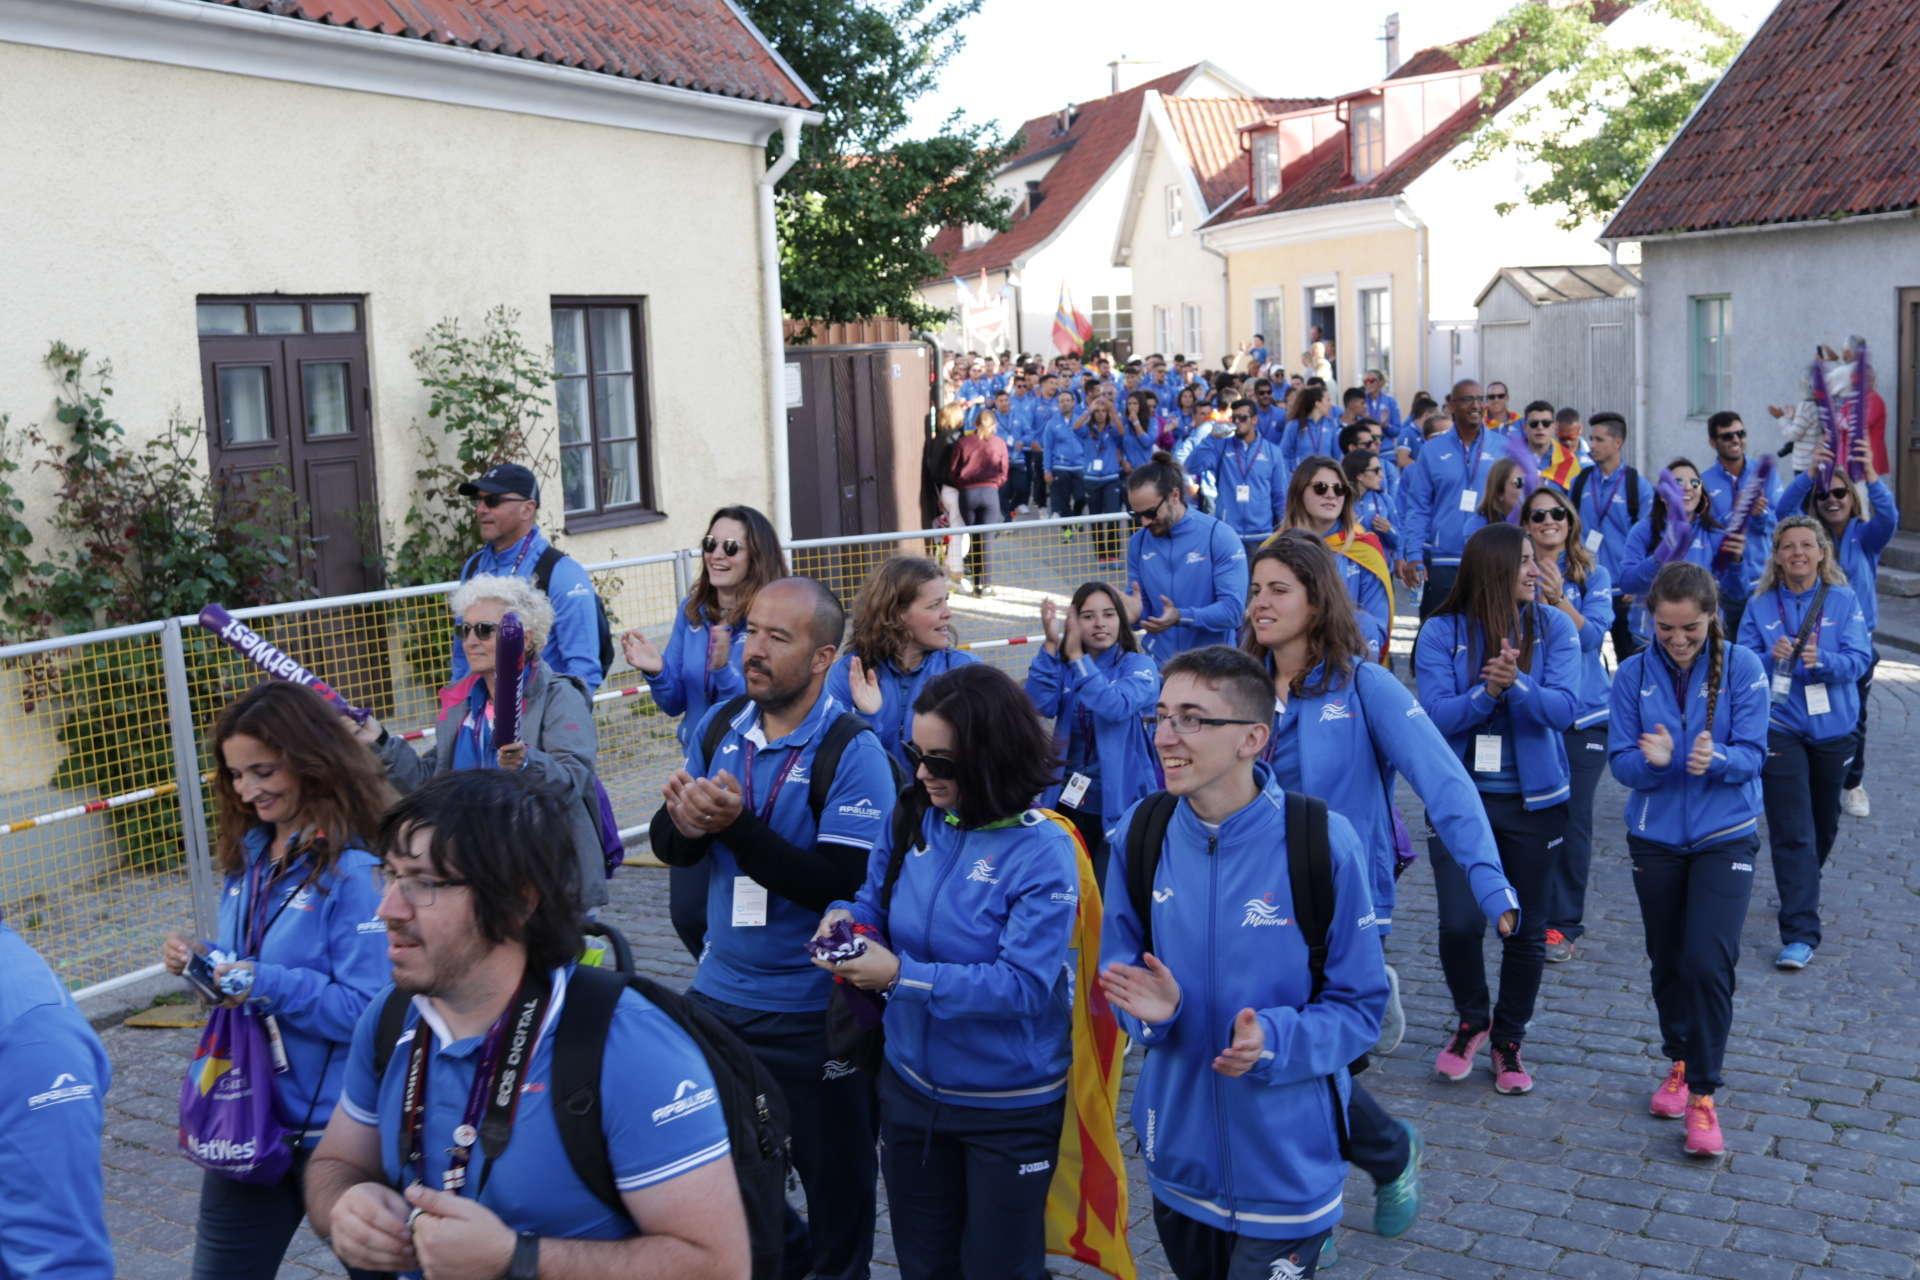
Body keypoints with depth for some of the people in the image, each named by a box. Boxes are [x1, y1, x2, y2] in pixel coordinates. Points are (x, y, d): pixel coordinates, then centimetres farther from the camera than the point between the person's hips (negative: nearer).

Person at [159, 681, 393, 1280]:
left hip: (333, 1125, -7)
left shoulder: (356, 869, -20)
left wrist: (271, 985, -27)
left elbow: (372, 1011, -21)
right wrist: (206, 962, -5)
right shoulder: (249, 855, 5)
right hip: (247, 1114, 7)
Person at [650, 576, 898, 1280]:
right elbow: (666, 844, 4)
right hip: (718, 993, 6)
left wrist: (738, 825, -28)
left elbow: (844, 883, -25)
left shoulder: (853, 752, -17)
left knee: (834, 1176, 12)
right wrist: (685, 824, -19)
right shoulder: (719, 727, 1)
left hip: (812, 1013, -6)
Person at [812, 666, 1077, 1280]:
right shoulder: (913, 820, -5)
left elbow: (1023, 984, -27)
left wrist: (902, 975, -33)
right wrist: (848, 916, -16)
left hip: (1010, 1107, -5)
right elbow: (877, 901, 8)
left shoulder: (1043, 851, -22)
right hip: (911, 1086, 6)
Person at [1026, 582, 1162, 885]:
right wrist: (1051, 644, -20)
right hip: (1068, 802, 4)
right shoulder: (1063, 667, 5)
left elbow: (1116, 706, -26)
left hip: (1120, 805, -4)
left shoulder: (1139, 666, -6)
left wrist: (1076, 655, -24)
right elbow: (1041, 705, -14)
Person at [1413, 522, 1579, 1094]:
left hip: (1532, 799, 1)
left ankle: (1509, 1039, 30)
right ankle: (1472, 1020, 21)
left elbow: (1564, 706, -13)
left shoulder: (1552, 627, -2)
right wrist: (1487, 690, -28)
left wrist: (1516, 684, -31)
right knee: (1459, 923, -9)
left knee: (1525, 928, 10)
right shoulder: (1442, 631, -5)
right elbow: (1437, 714, -12)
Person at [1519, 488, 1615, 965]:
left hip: (1583, 714, 0)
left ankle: (1564, 924, 7)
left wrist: (1558, 599, -23)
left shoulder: (1592, 574, 4)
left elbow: (1592, 635, -7)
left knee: (1572, 818, -2)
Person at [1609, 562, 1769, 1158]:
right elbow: (1620, 761, -7)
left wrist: (1716, 758, -32)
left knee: (1708, 962, -13)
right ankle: (1680, 1061, 37)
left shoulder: (1742, 667, -8)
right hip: (1655, 836, 2)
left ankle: (1702, 1094, 0)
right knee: (1667, 962, 14)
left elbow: (1751, 753, -11)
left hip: (1724, 837, -2)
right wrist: (1650, 760, -29)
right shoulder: (1633, 675, -4)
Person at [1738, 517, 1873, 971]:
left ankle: (1805, 887, 48)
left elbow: (1860, 658, -9)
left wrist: (1822, 660, -29)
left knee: (1824, 822, 19)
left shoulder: (1843, 601, -1)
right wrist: (1771, 657, -24)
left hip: (1832, 726, 2)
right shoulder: (1761, 605, 0)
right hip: (1780, 726, -1)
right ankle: (1800, 933, -8)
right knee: (1791, 831, -8)